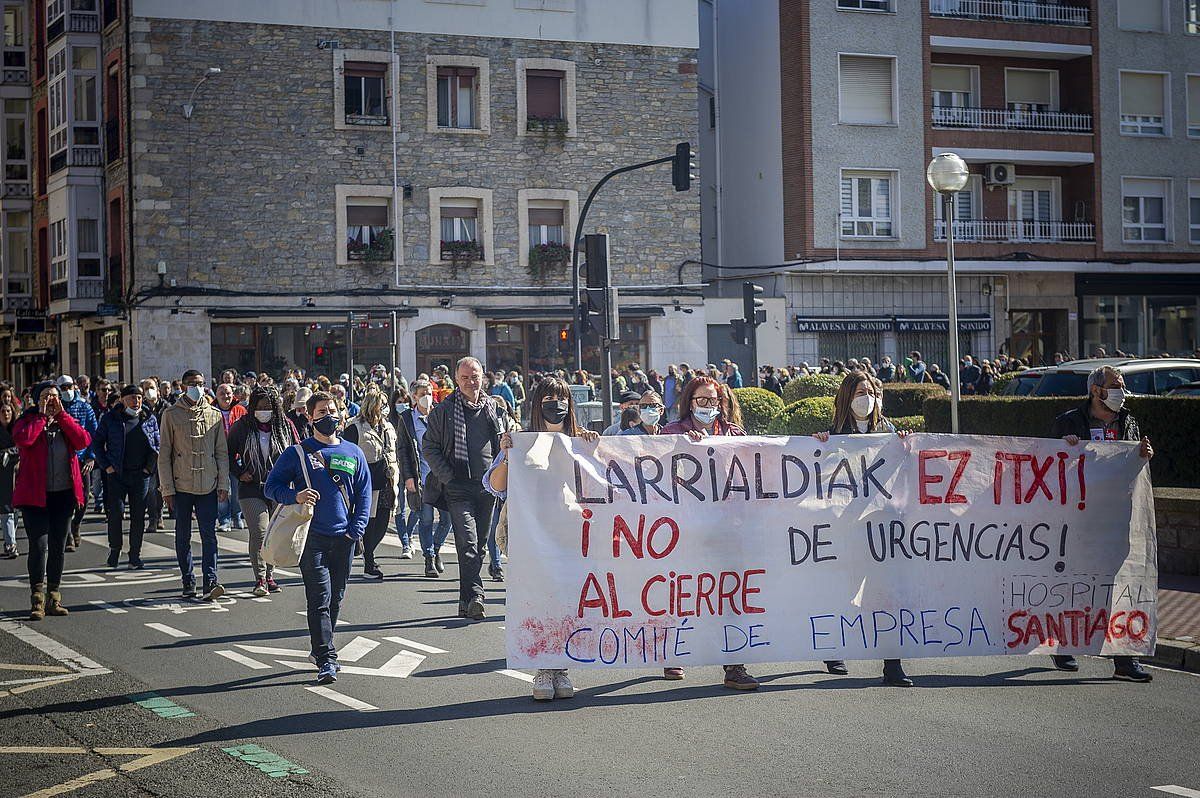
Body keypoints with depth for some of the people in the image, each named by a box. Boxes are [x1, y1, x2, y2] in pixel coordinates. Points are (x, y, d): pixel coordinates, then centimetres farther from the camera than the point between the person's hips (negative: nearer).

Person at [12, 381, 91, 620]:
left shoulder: (65, 422, 10)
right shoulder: (27, 421, 0)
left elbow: (84, 441, -9)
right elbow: (22, 439, -23)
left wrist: (61, 415, -9)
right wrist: (41, 415, -14)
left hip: (63, 494, 4)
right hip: (35, 495, -4)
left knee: (58, 547, 9)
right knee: (39, 545, -12)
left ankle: (53, 598, 19)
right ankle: (37, 600, -11)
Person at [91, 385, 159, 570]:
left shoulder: (149, 419, 7)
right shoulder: (110, 419, 1)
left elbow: (158, 445, 14)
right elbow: (96, 443, 5)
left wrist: (150, 466, 3)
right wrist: (106, 465, -3)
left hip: (141, 474, 2)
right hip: (117, 473, -2)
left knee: (138, 515, 2)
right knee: (116, 511, -6)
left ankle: (135, 555, 10)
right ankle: (114, 550, 12)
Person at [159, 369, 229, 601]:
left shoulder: (214, 415, 8)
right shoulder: (171, 415, 2)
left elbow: (222, 452, 10)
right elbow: (164, 454, 1)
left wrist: (224, 484, 2)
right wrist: (167, 489, -4)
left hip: (208, 486, 1)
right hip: (181, 486, -1)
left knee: (209, 535, -6)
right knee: (183, 537, 7)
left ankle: (210, 582, -10)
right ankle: (188, 583, 15)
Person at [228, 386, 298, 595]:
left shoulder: (285, 426, 3)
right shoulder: (241, 427, 1)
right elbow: (229, 453, 12)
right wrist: (239, 473, 0)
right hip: (252, 490, -2)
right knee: (259, 532, -13)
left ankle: (270, 576, 20)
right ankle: (260, 579, -9)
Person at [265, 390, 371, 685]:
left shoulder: (353, 453, 11)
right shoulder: (297, 453, 2)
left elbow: (364, 495, 12)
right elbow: (271, 486, 2)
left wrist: (356, 530, 1)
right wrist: (295, 496, -18)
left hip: (344, 539, 4)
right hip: (312, 536, -4)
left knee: (336, 598, 11)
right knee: (319, 599, -9)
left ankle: (320, 649, 26)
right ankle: (326, 659, -12)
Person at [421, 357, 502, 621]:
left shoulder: (493, 408, 11)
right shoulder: (443, 410, 1)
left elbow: (503, 444, 20)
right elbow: (429, 447, 2)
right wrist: (448, 477, -7)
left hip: (487, 487, 4)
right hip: (458, 487, -4)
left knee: (478, 545, 8)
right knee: (468, 542, -17)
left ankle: (467, 602, 15)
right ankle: (473, 596, -24)